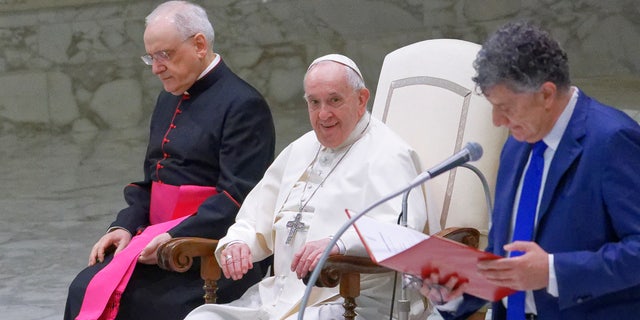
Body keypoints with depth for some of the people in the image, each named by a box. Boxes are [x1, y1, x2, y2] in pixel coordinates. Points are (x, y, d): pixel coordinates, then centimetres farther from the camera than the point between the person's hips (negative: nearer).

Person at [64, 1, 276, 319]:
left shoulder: (243, 105, -9)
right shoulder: (169, 99, 18)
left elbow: (238, 197, -16)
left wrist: (175, 237, -23)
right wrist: (125, 226, 3)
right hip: (159, 238, 8)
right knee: (85, 289, -16)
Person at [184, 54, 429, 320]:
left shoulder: (387, 155, -3)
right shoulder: (300, 150, 23)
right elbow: (256, 219, 26)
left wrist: (338, 244, -34)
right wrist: (236, 243, 2)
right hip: (279, 295, 7)